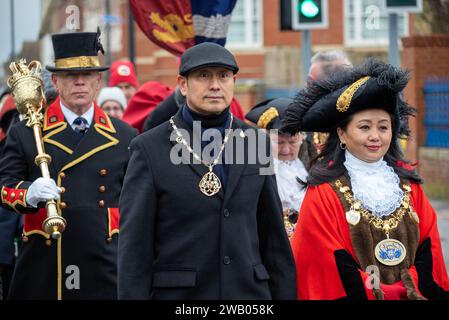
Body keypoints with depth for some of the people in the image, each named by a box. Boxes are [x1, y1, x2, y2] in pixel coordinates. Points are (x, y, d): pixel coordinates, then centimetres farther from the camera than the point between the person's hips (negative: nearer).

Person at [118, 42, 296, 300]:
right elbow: (134, 247, -4)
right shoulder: (150, 149, -2)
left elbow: (274, 236, 12)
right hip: (178, 293, -3)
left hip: (249, 291, 3)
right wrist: (132, 294, -9)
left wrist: (285, 294, 8)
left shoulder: (256, 143, 9)